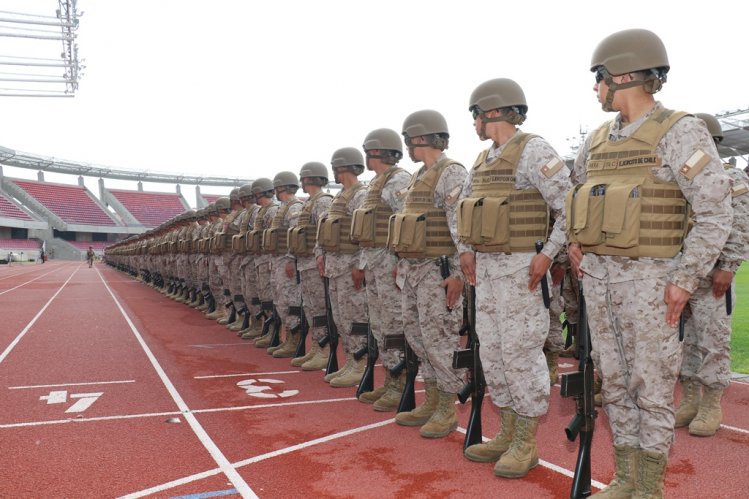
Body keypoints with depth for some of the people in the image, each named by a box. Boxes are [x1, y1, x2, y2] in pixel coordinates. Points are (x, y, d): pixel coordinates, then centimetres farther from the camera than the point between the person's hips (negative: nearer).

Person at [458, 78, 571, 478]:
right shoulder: (483, 159, 16)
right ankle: (507, 434, 25)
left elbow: (570, 204, -15)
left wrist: (548, 254, -18)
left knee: (521, 353, -3)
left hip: (520, 267, -9)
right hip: (486, 267, 9)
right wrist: (467, 250, 14)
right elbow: (463, 206, 26)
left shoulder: (532, 150, -9)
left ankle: (526, 444, 11)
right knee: (492, 352, 12)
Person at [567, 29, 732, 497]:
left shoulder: (680, 132, -8)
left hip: (648, 277, -6)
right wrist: (574, 239, 10)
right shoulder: (597, 140, 11)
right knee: (614, 380, 13)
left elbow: (715, 213, -13)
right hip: (596, 275, 7)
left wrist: (685, 279, -16)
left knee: (652, 384, 3)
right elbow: (575, 195, 26)